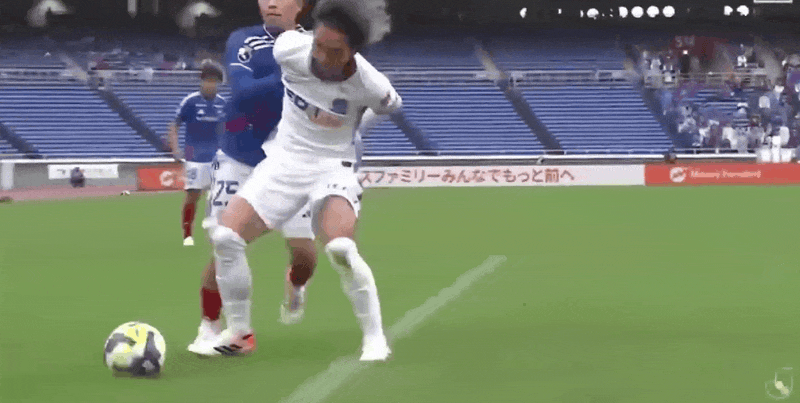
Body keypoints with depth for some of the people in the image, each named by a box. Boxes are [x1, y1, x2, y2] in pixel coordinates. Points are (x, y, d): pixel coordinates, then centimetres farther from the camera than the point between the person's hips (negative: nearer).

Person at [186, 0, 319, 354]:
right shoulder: (242, 42, -8)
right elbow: (243, 93, -24)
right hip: (239, 163, -1)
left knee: (304, 253, -3)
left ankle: (295, 286, 34)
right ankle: (209, 326, 14)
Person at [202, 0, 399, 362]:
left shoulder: (370, 86, -21)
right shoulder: (290, 48, -18)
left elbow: (391, 106, 5)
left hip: (333, 165, -3)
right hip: (285, 159, 4)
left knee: (340, 248, -29)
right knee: (225, 235, -11)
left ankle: (374, 338, -11)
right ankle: (239, 333, 6)